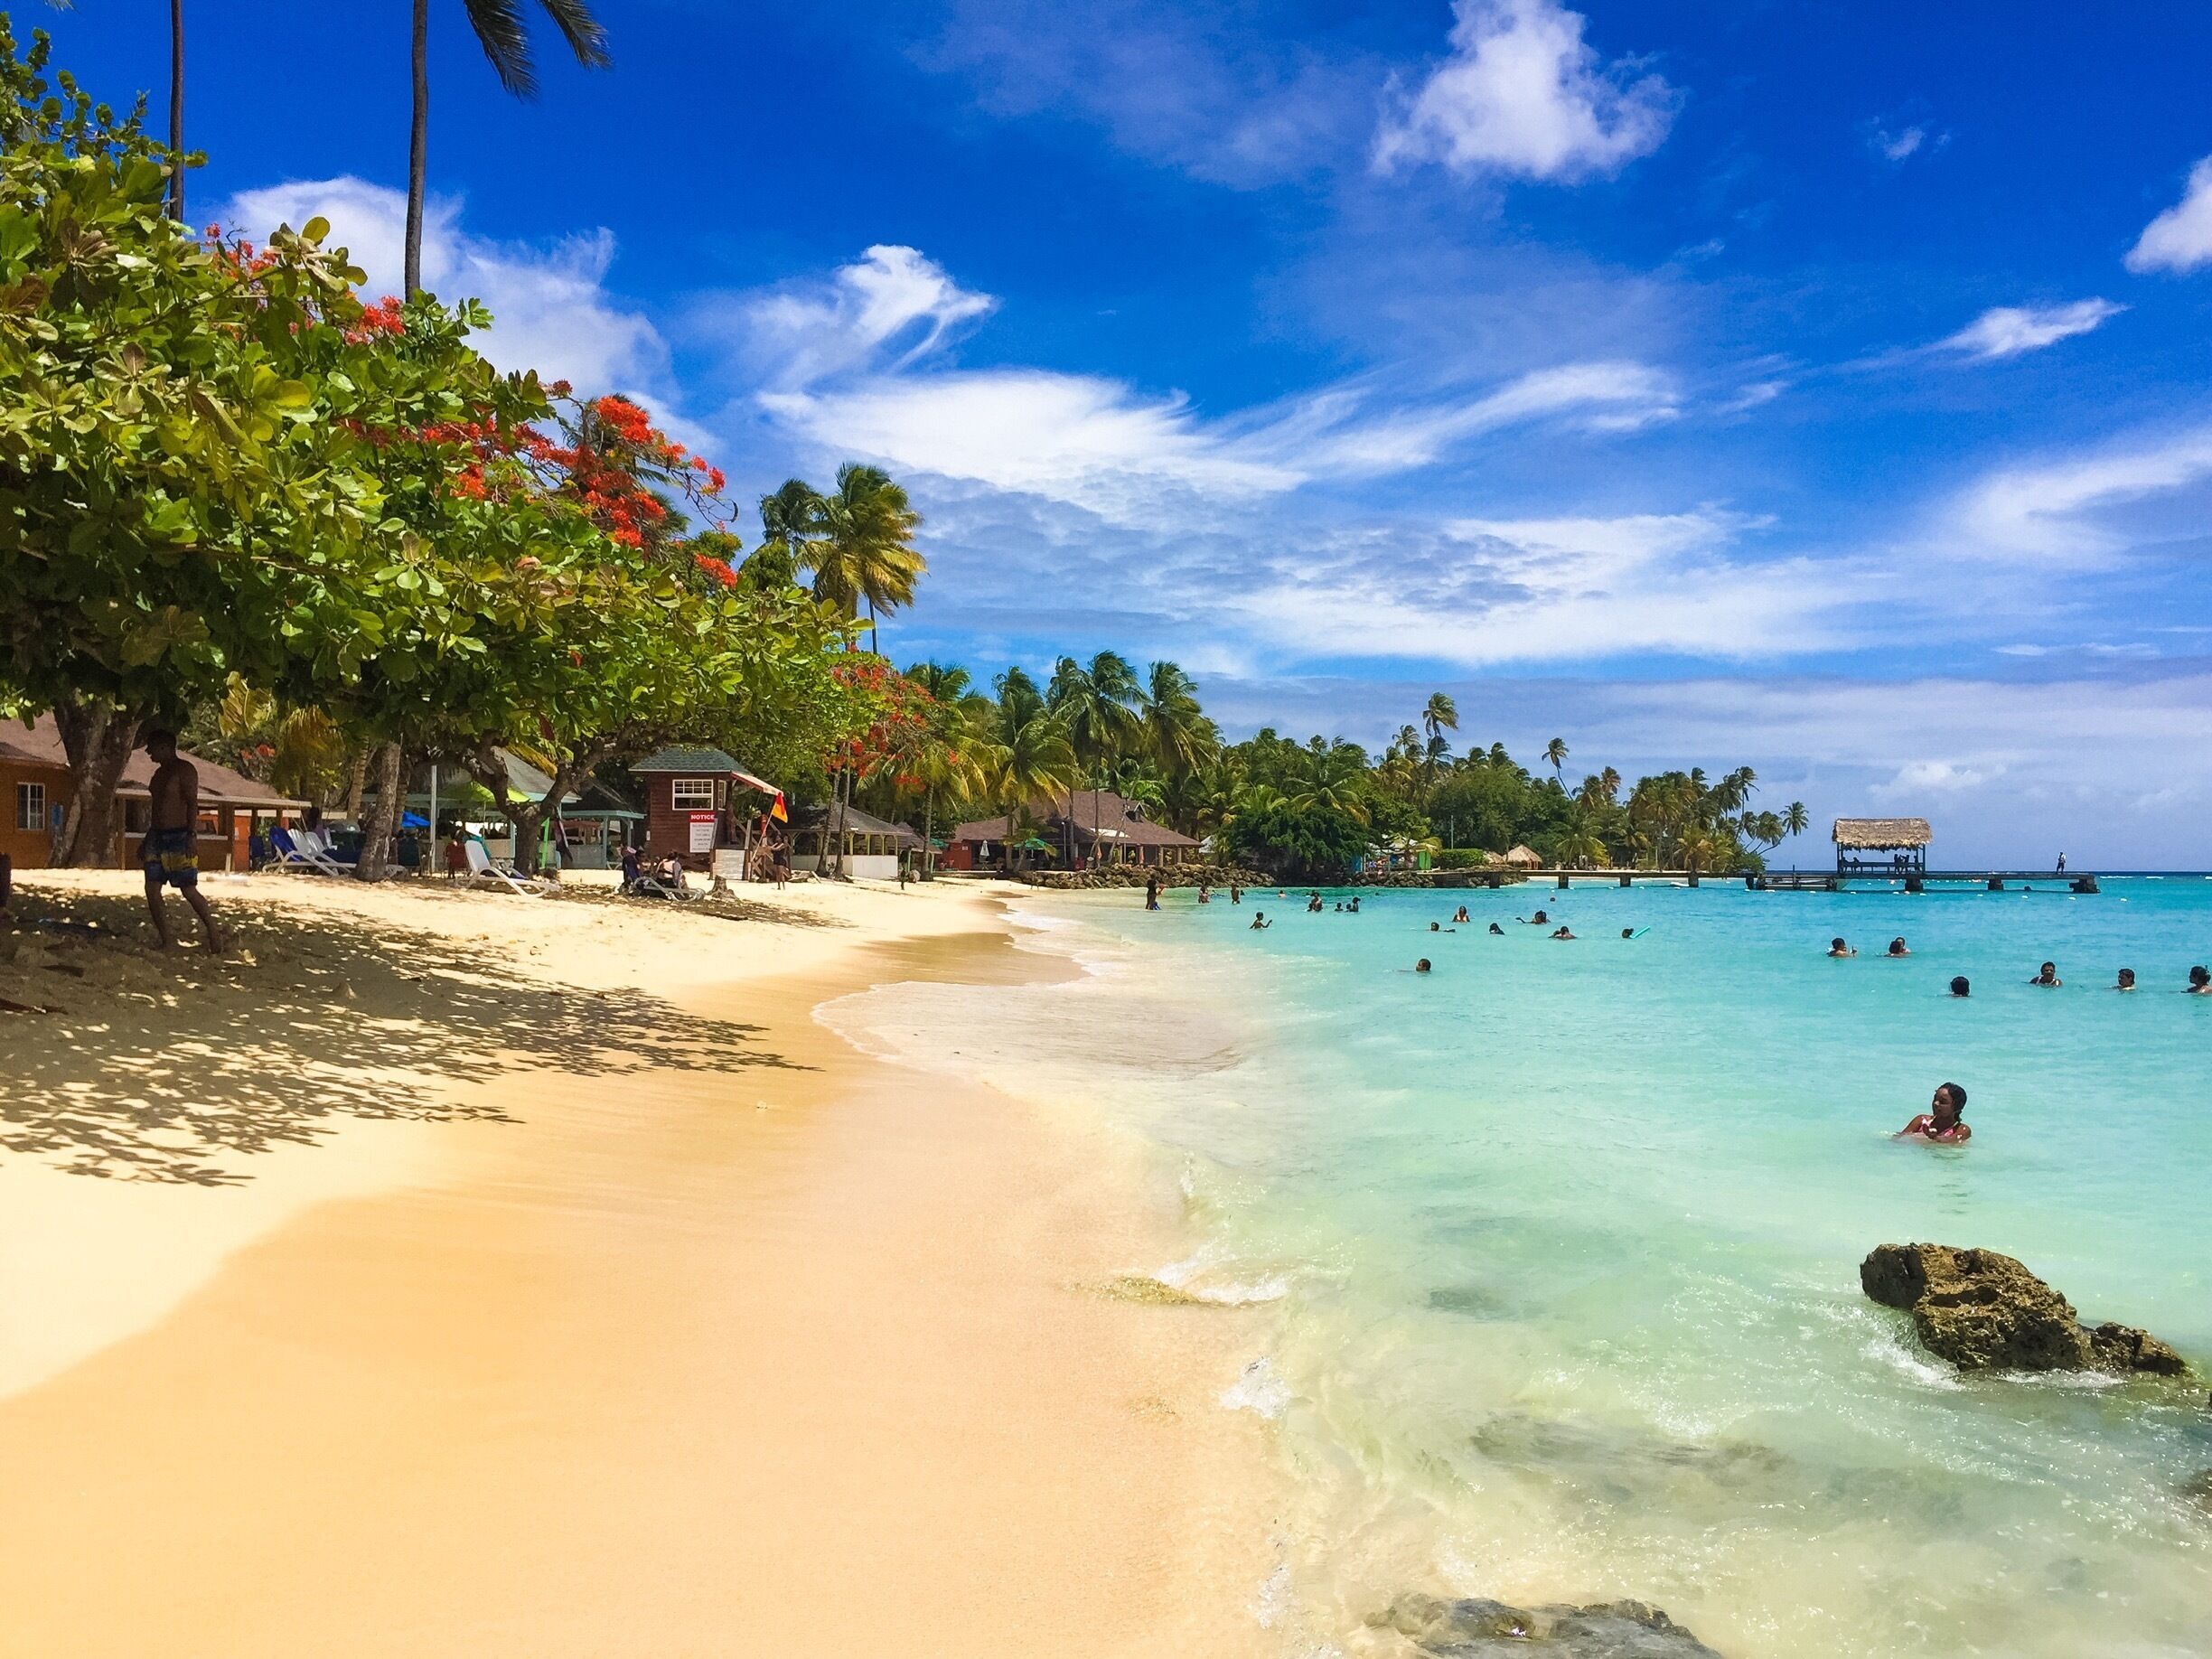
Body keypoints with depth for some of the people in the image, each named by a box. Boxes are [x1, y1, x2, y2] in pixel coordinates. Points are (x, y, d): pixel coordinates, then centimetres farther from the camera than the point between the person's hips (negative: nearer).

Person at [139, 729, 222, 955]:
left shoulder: (184, 769, -9)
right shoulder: (160, 773, 18)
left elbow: (192, 804, -16)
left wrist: (192, 836, -24)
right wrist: (146, 840, 23)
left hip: (179, 837, -9)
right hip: (157, 836, 9)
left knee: (188, 889, -8)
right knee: (152, 889, 2)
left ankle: (213, 931, 7)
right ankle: (167, 941, 7)